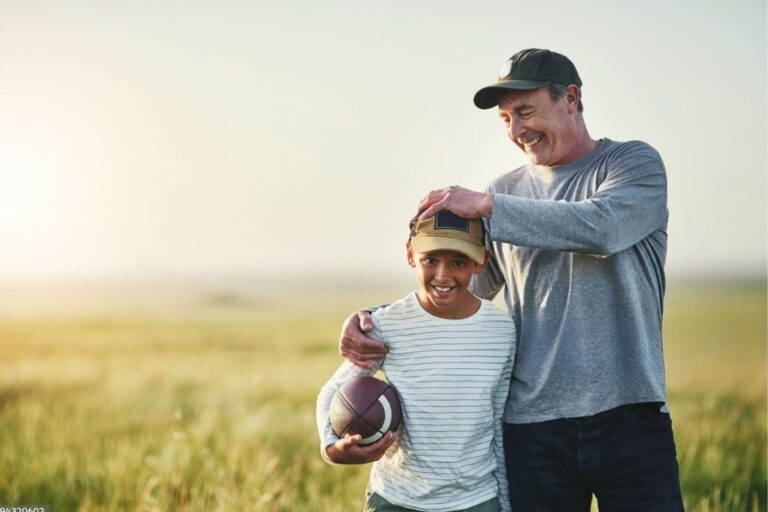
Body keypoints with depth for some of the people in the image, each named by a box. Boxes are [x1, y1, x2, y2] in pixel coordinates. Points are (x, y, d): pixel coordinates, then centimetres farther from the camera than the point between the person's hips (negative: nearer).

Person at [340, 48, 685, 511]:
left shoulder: (635, 162, 2)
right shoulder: (507, 191, 12)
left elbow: (602, 225, -20)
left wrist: (487, 207, -17)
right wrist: (370, 319, -4)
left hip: (628, 416, -3)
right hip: (531, 426, 3)